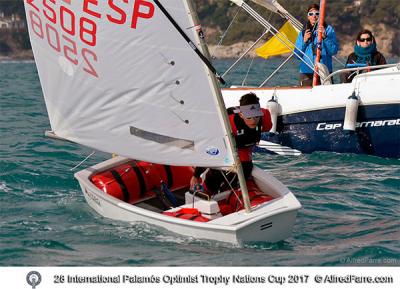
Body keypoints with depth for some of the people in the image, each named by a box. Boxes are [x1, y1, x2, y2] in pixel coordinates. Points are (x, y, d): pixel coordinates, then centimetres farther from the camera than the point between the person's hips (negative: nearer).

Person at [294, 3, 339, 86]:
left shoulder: (328, 30, 6)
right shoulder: (303, 33, 16)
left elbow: (334, 51, -4)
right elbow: (297, 54, 13)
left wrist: (324, 37, -16)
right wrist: (304, 41, -1)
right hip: (306, 73, 3)